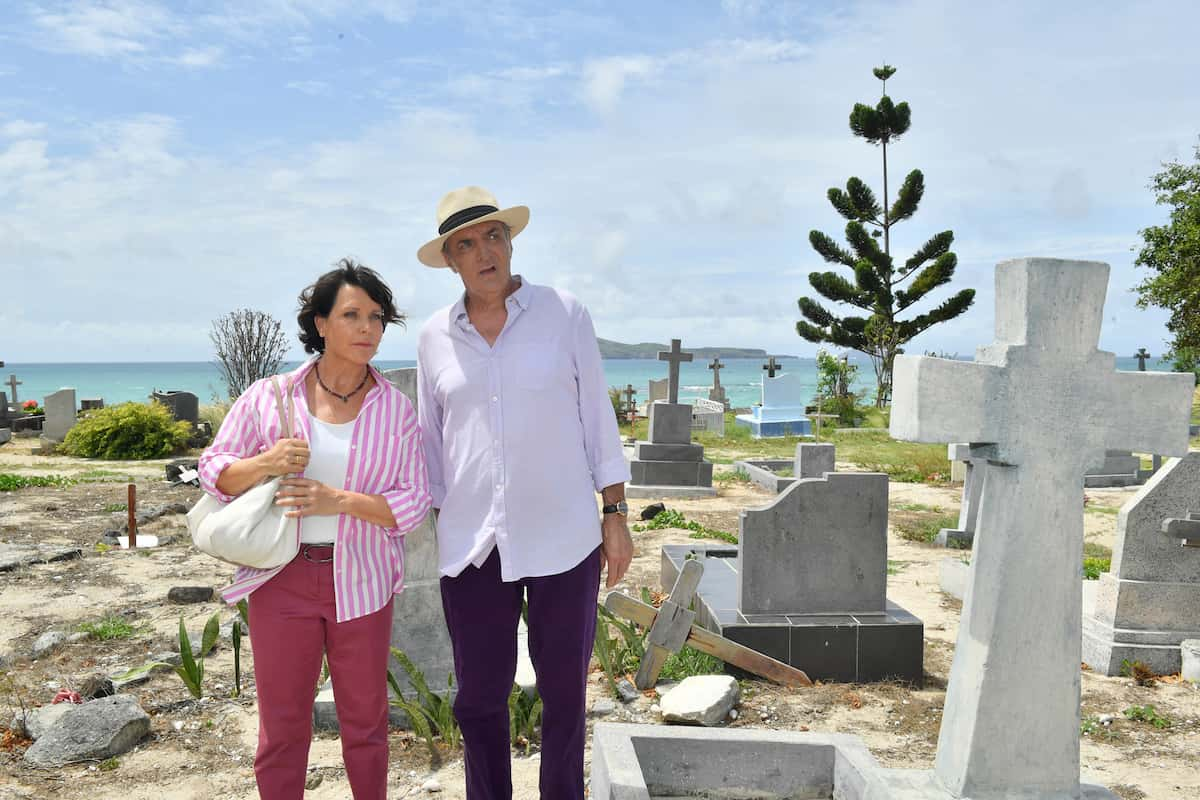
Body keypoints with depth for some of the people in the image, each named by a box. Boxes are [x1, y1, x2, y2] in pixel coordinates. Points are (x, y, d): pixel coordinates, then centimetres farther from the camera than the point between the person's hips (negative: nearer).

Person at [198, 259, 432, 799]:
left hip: (360, 583, 0)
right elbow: (213, 470, 3)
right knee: (282, 725, 10)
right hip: (282, 580, 0)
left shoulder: (396, 409, -2)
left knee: (365, 719, 15)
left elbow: (414, 501, -4)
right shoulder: (267, 398, -2)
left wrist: (339, 500, -20)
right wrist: (265, 464, -18)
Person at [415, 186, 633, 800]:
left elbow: (597, 416, 1)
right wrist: (438, 523, 11)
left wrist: (615, 514, -1)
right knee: (478, 696, 10)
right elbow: (431, 442, 12)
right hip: (471, 543, 2)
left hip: (561, 536, -2)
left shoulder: (564, 314, -2)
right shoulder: (434, 337, 4)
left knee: (564, 692, 9)